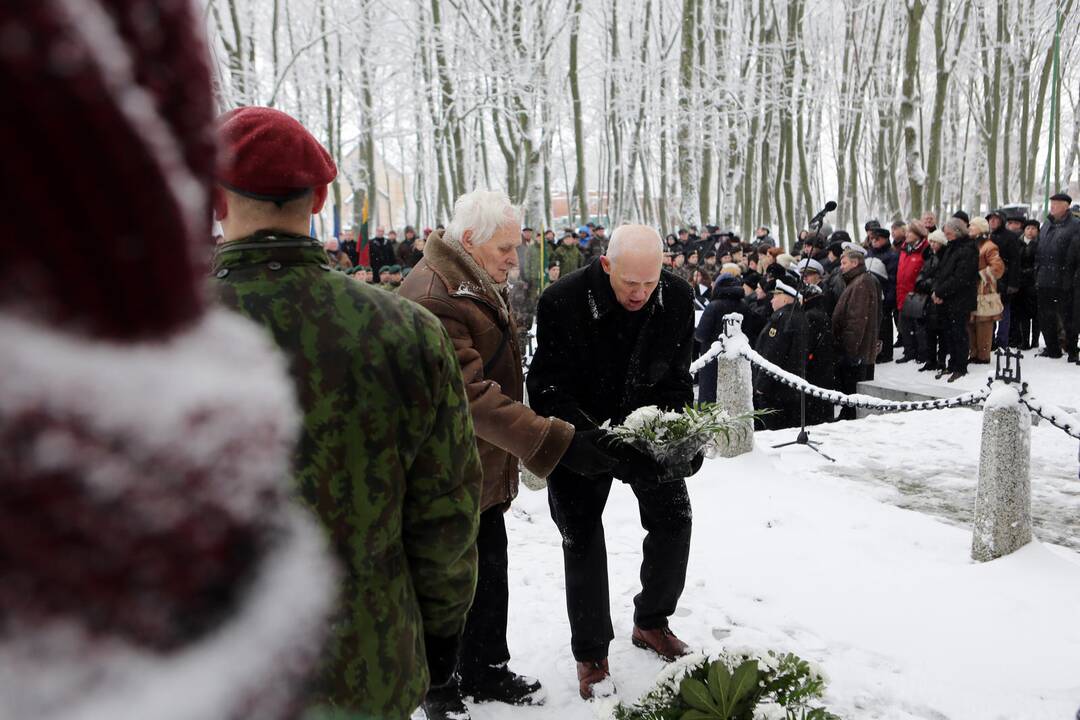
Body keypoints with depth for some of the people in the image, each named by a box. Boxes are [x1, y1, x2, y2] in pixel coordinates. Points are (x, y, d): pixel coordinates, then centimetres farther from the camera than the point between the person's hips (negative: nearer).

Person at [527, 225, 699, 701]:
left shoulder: (677, 298, -15)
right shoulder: (562, 302, -27)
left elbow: (676, 379, -3)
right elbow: (548, 390, -23)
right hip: (582, 431, -3)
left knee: (673, 518, 5)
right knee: (583, 536, -1)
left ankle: (651, 622, 29)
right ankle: (591, 653, 16)